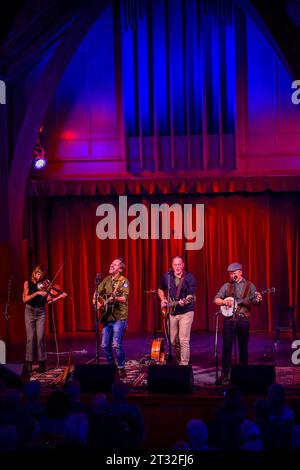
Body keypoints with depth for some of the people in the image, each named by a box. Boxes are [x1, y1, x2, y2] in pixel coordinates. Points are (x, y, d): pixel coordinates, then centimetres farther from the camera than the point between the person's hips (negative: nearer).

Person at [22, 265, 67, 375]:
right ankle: (28, 365, -3)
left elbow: (49, 300, -4)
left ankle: (42, 363, 4)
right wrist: (37, 293, -22)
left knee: (40, 338, -5)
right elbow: (25, 299, -12)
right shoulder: (28, 283, -2)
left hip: (41, 313, 1)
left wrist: (60, 297, -17)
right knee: (30, 338, -7)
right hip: (30, 312, -1)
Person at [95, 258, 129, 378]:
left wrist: (115, 298, -37)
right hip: (107, 316, 6)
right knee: (105, 345, 7)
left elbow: (125, 298, -19)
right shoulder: (107, 280, 12)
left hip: (119, 317, -6)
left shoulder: (123, 281, -6)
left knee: (116, 344, -13)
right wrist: (98, 301, 0)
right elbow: (97, 292, 19)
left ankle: (121, 368, 0)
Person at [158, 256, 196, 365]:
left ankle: (184, 364, -6)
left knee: (183, 340, -12)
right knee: (173, 340, 11)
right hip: (172, 312, 5)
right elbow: (160, 290, 21)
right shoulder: (167, 276, 3)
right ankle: (178, 360, 30)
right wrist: (162, 300, 5)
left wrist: (184, 301, -34)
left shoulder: (189, 277, -9)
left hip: (186, 312, -5)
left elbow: (191, 296, -15)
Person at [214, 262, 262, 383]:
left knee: (243, 346, 6)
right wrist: (224, 302, -13)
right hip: (229, 318, 1)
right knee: (227, 346, -2)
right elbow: (216, 299, 7)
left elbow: (255, 301, -1)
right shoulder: (227, 286, 9)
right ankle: (225, 373, 1)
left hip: (243, 319, -1)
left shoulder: (249, 286, 5)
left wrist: (258, 300, -24)